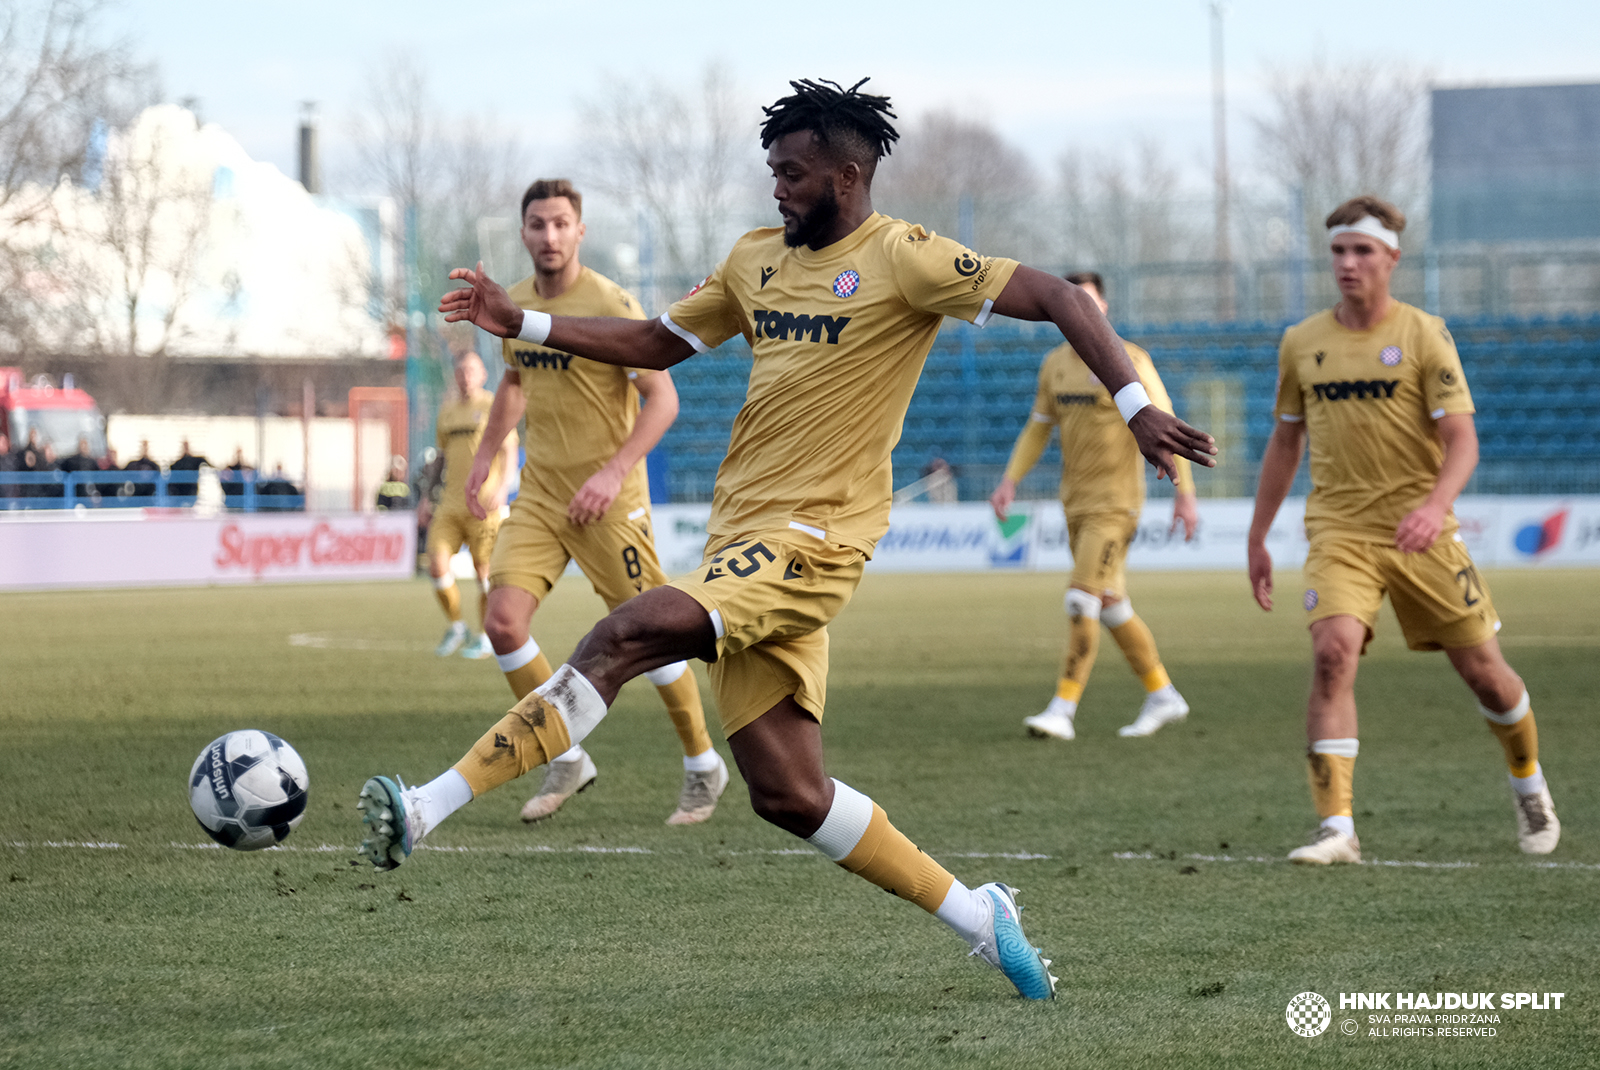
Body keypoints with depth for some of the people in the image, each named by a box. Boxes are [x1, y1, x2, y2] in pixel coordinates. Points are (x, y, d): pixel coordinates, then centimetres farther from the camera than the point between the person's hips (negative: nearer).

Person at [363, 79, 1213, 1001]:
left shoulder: (903, 261, -5)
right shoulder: (758, 259, 16)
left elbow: (1059, 299, -7)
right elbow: (656, 344, 25)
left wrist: (1135, 407, -18)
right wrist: (521, 324, 16)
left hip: (810, 540, -8)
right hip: (742, 535, 8)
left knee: (629, 632, -26)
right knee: (789, 795, 5)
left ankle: (427, 811, -30)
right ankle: (977, 917, 17)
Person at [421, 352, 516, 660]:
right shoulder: (447, 411, 17)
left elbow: (508, 450, -8)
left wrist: (501, 488, -23)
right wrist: (427, 498, 20)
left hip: (482, 504, -5)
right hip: (450, 503, 5)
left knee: (484, 570, 0)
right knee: (437, 564, -8)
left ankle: (485, 638, 13)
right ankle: (456, 628, 11)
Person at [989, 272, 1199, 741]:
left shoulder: (1129, 362, -10)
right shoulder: (1055, 364, 9)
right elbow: (1038, 428, 17)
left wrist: (1184, 494, -13)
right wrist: (1009, 482, 5)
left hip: (1115, 502, -7)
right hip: (1075, 501, 7)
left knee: (1082, 600, -16)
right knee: (1111, 606, 13)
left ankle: (1062, 710, -17)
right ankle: (1162, 697, 26)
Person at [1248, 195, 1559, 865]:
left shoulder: (1424, 335, -3)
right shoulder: (1301, 344, 7)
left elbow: (1462, 439, -11)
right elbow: (1285, 441, 19)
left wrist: (1435, 505, -30)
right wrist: (1257, 537, 19)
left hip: (1419, 529, -1)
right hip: (1339, 530, 1)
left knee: (1481, 668, 4)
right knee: (1332, 654, -22)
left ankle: (1529, 788, 34)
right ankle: (1336, 830, -23)